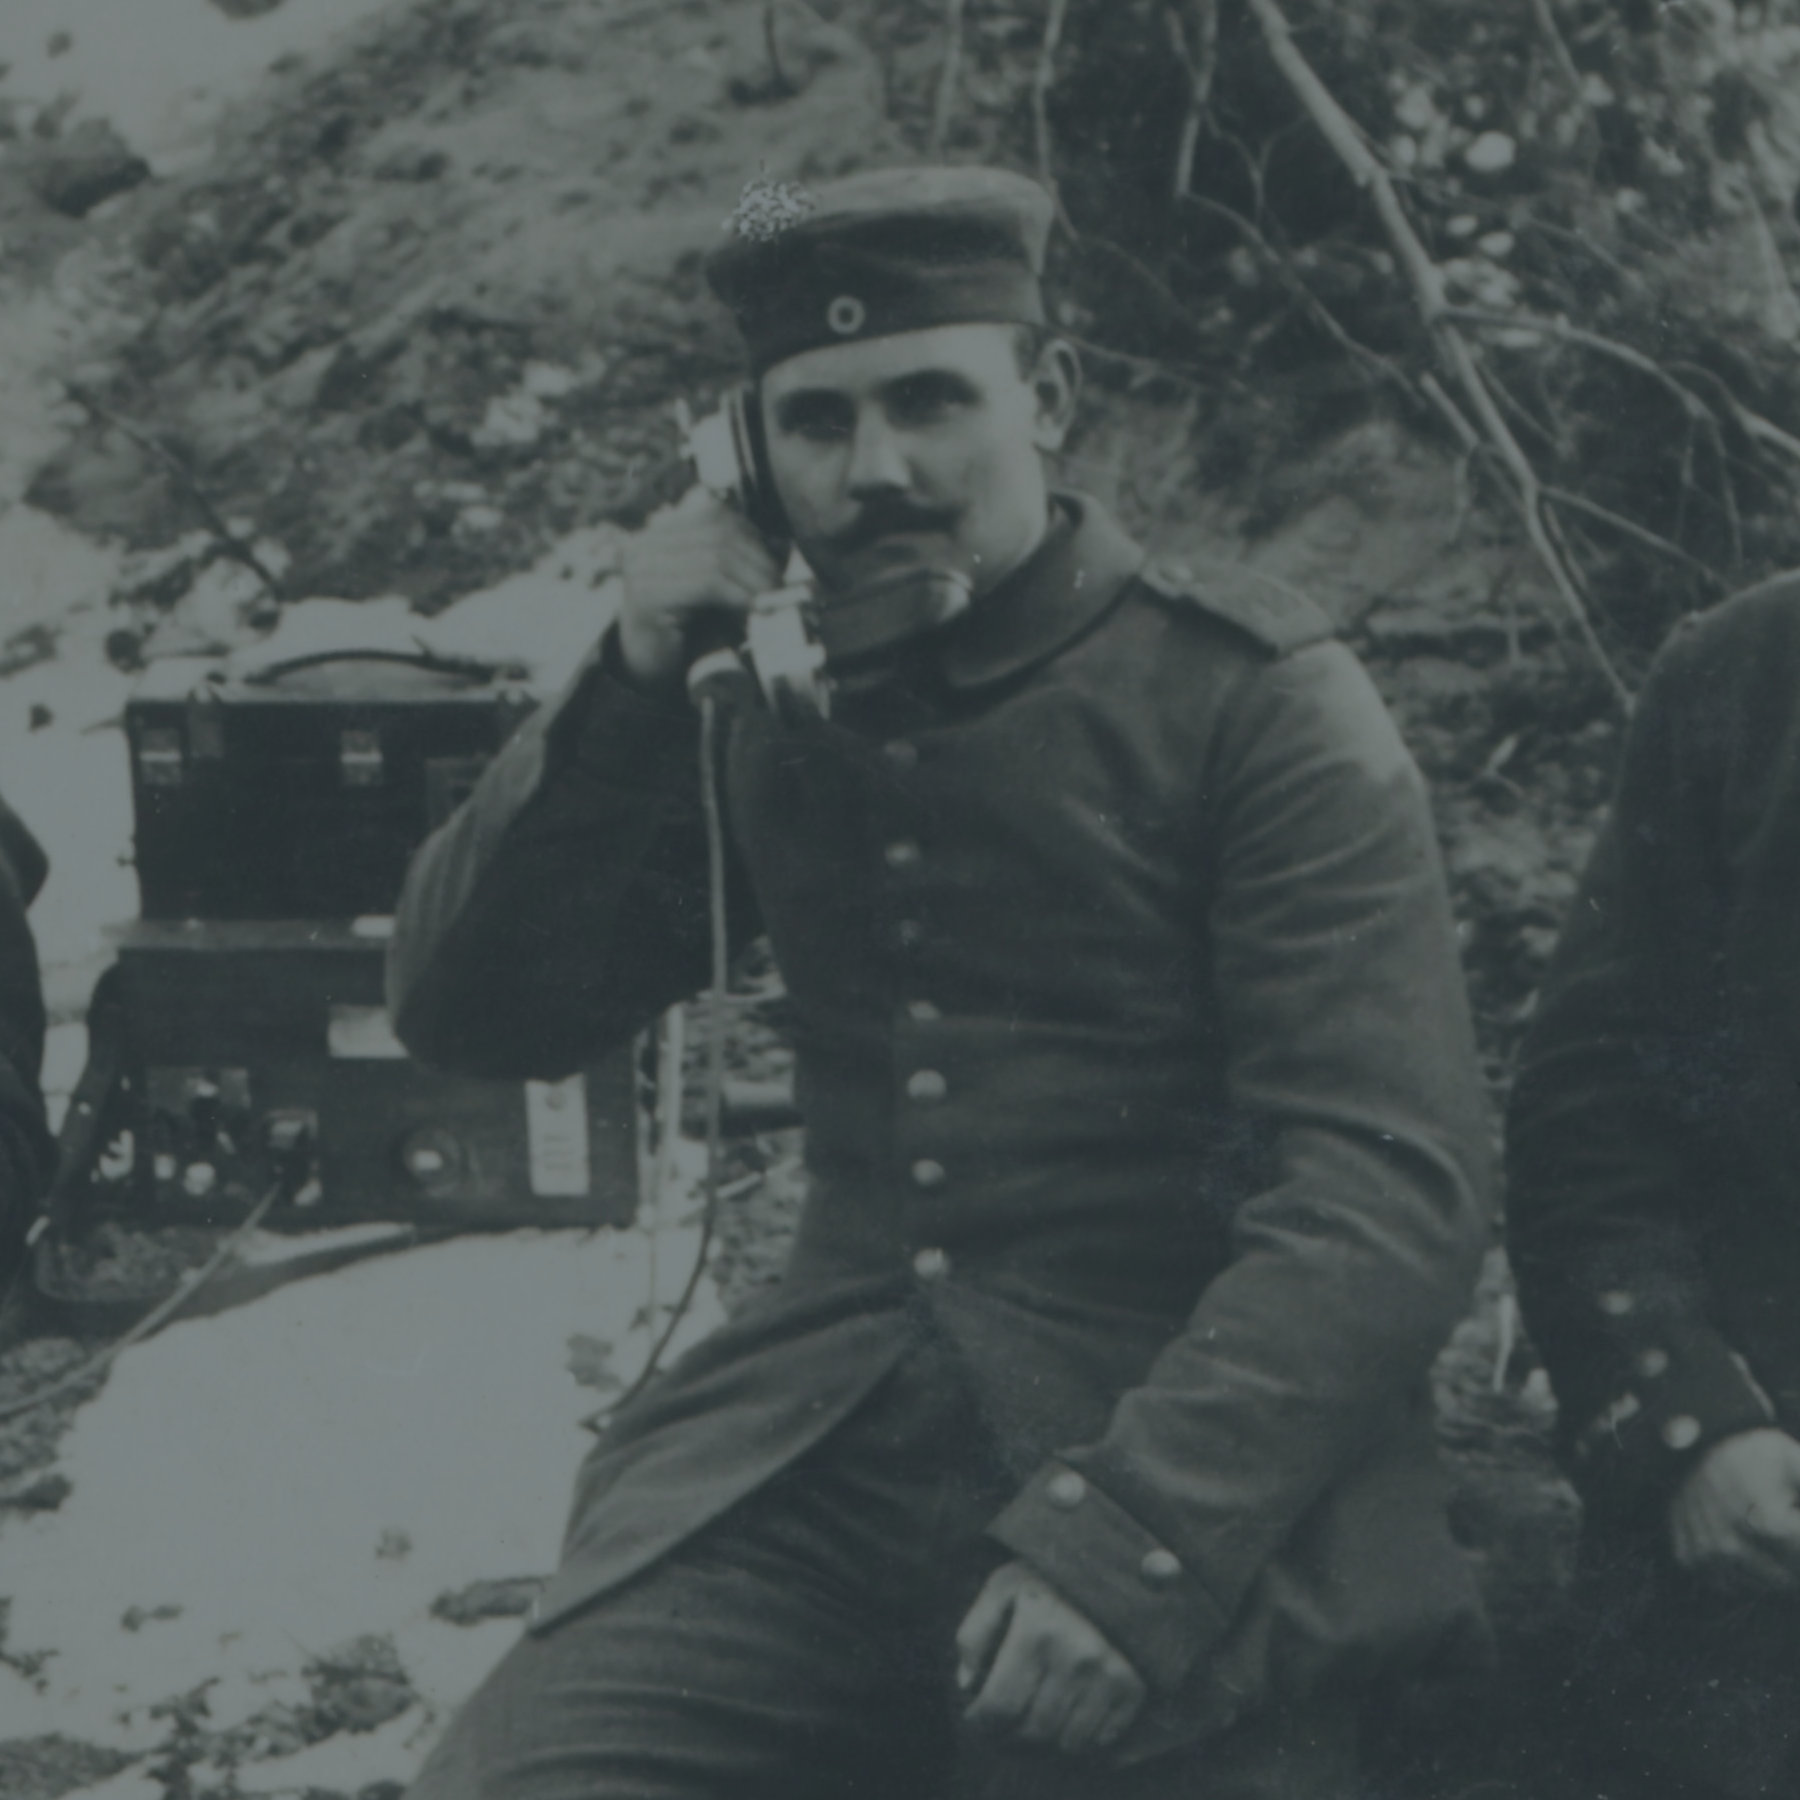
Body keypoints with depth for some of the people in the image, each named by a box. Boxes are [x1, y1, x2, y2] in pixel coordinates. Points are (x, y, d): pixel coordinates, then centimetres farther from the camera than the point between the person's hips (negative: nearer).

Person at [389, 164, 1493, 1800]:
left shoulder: (1253, 698, -3)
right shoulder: (774, 704, 11)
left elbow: (1392, 1185, -11)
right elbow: (466, 1016, 11)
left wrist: (1133, 1537, -24)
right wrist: (629, 687, -3)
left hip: (1197, 1485, -2)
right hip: (811, 1472, 3)